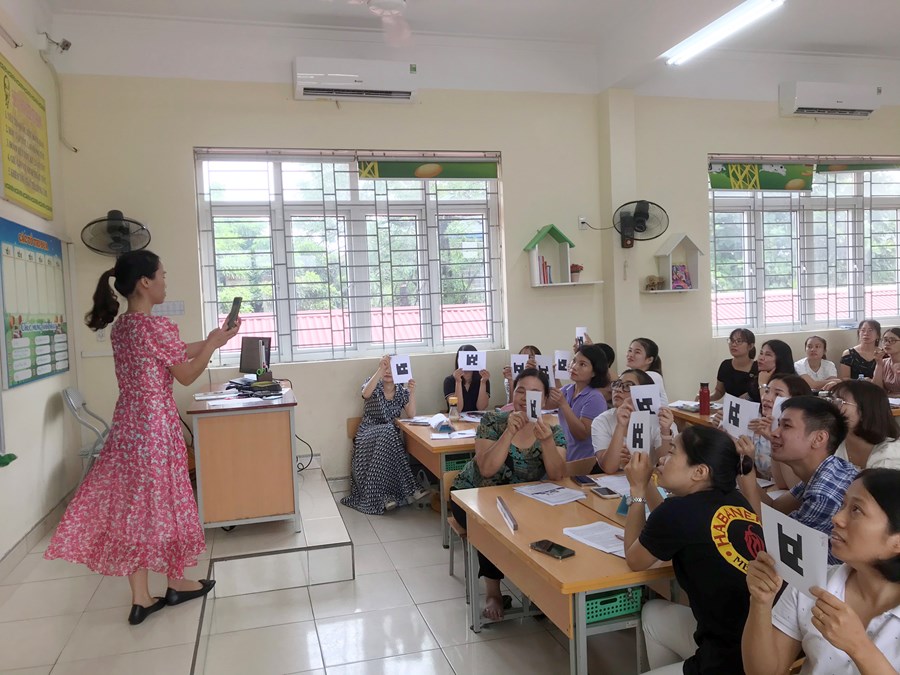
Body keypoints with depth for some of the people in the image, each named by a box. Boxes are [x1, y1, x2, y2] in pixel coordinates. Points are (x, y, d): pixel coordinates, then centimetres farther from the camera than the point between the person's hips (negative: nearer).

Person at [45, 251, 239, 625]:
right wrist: (214, 343, 3)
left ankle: (140, 597, 17)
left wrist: (208, 341, 21)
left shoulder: (120, 325, 9)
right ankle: (176, 583, 24)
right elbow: (186, 375, -9)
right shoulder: (157, 326, -17)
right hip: (156, 421, -8)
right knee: (163, 499, 7)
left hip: (127, 421, 8)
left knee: (132, 499, 9)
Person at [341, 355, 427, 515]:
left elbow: (411, 415, -3)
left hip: (390, 435, 3)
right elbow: (366, 393, -26)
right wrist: (380, 369, -34)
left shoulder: (402, 390, 8)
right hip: (368, 434, -3)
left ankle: (386, 495, -29)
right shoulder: (373, 384, 0)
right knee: (386, 434, -35)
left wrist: (412, 392, -15)